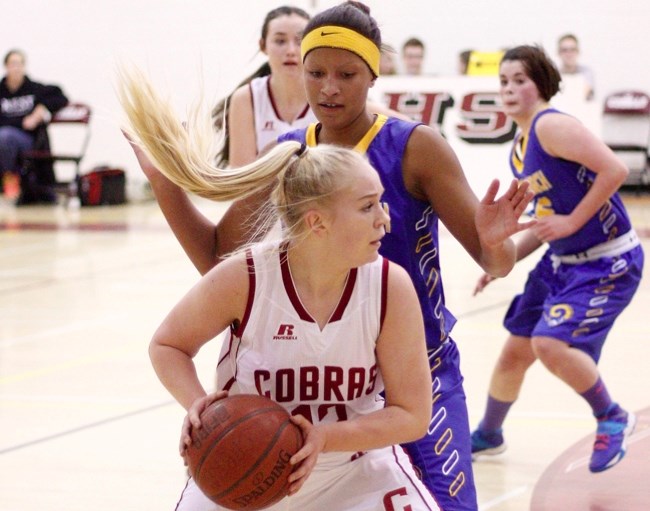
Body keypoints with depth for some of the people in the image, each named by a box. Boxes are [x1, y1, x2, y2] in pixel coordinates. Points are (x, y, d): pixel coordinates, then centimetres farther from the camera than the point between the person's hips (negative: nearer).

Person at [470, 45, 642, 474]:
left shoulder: (551, 125, -18)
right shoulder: (520, 149, 11)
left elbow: (614, 169, -27)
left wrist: (571, 222, -23)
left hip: (607, 263, -9)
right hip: (562, 261, 9)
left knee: (551, 343, -24)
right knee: (515, 351, 13)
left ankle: (612, 419, 0)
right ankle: (488, 435, 37)